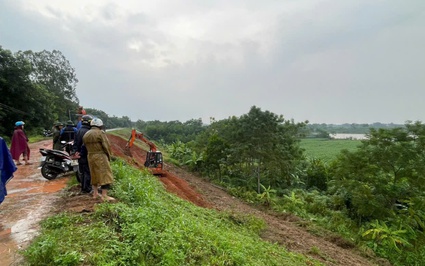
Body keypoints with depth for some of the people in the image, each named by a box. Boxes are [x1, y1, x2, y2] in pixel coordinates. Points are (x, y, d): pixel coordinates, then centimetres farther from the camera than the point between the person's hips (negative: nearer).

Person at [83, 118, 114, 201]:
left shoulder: (86, 135, 11)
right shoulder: (100, 133, -12)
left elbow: (86, 146, 13)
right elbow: (107, 146, -11)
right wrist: (108, 156, 2)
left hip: (90, 157, 8)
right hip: (100, 157, -8)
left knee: (94, 174, 18)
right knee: (104, 174, -3)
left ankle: (95, 193, 25)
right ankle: (104, 195, -4)